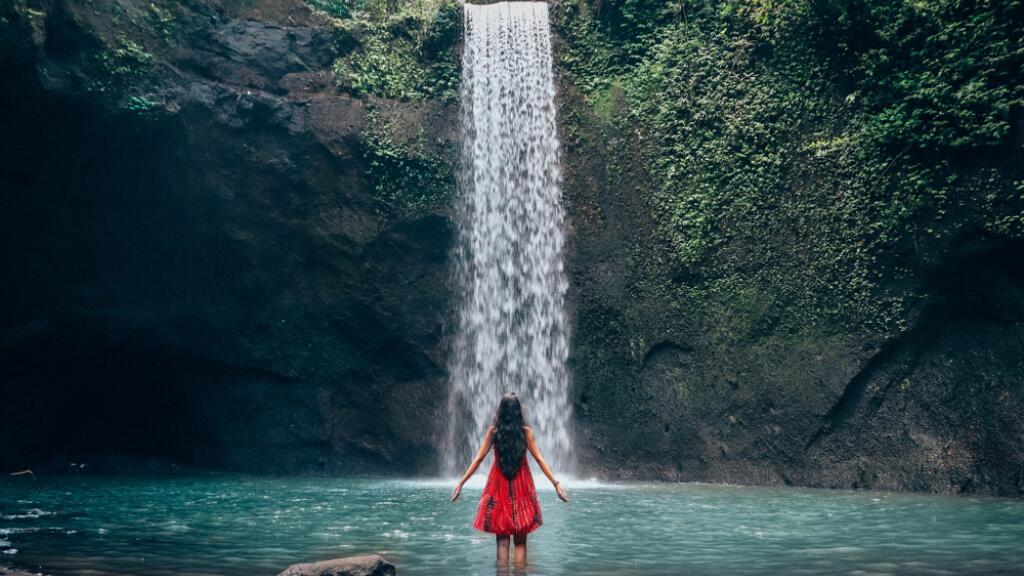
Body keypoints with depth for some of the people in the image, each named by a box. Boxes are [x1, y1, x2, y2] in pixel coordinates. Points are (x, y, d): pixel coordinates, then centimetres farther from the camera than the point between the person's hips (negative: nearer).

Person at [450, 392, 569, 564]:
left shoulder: (493, 430, -4)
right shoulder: (526, 431, -5)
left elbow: (479, 458, -5)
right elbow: (539, 459, -7)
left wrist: (461, 482, 0)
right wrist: (556, 482, -4)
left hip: (499, 486, 0)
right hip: (521, 486, 0)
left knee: (502, 541, 5)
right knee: (520, 542, 7)